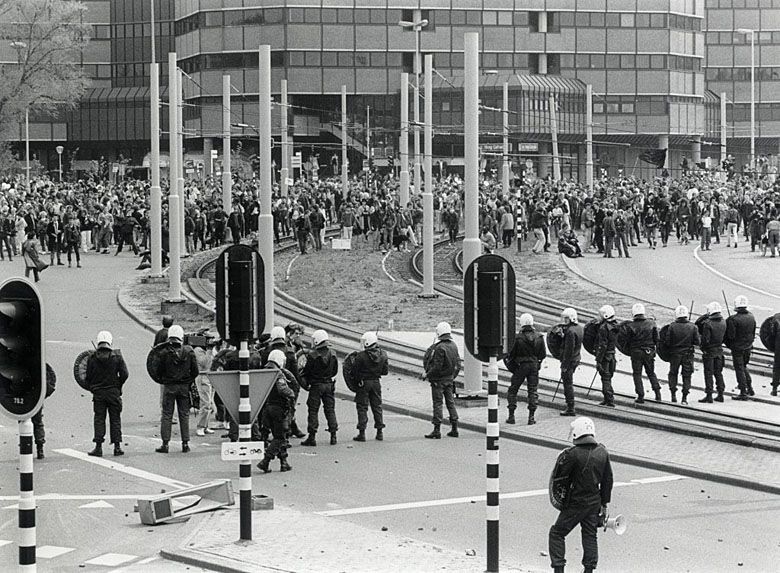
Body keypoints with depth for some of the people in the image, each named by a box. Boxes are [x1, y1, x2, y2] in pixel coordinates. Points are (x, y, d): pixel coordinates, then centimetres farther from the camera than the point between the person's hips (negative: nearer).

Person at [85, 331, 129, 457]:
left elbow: (88, 377, -1)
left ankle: (98, 447, -1)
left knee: (99, 419, 4)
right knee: (115, 419, 7)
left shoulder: (92, 358, -3)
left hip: (98, 393, 0)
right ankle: (117, 446, 4)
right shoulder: (117, 357, -4)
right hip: (114, 392, 0)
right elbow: (124, 374, -7)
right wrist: (118, 386, 9)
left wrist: (92, 388, 15)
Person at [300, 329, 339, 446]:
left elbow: (307, 371, -9)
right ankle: (333, 435, 9)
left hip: (316, 385, -4)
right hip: (329, 385, 4)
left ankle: (312, 437, 0)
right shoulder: (332, 354, 0)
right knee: (330, 410, 11)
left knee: (313, 411, 1)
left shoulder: (312, 355, -15)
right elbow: (335, 371, 8)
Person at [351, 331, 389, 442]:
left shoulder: (361, 356, -19)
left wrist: (358, 379, 7)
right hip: (376, 382, 4)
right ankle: (380, 432, 16)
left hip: (363, 383, -4)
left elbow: (354, 371, -12)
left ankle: (362, 433, 1)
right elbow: (385, 371, 2)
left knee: (362, 408, 3)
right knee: (377, 407, 14)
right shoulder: (383, 355, -4)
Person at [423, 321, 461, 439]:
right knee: (450, 403, 12)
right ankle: (454, 428, 14)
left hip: (438, 380, -8)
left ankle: (437, 430, -2)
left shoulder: (440, 348, -21)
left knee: (437, 404, -3)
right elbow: (458, 364, 11)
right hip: (450, 379, 8)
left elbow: (437, 367, -22)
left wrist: (427, 375, -9)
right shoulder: (453, 346, 5)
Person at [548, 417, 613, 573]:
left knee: (557, 533, 7)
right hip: (594, 502, 5)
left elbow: (558, 475, -15)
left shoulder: (573, 454, -21)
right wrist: (604, 503, 15)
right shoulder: (602, 452, -1)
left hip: (575, 503, -5)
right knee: (590, 535, 17)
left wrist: (562, 458, 1)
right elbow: (607, 480, 7)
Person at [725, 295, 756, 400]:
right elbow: (753, 332, 8)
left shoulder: (733, 319, -22)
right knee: (744, 367, 24)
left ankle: (743, 393, 4)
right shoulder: (751, 316, -1)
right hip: (748, 346, 6)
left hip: (737, 348, -6)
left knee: (739, 369, 2)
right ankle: (750, 389, 26)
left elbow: (731, 335, -21)